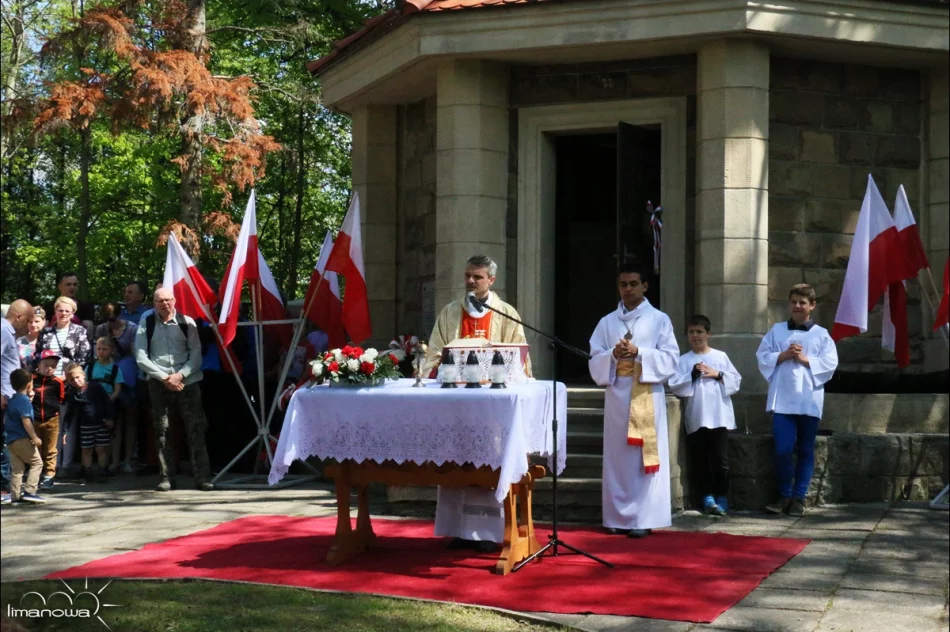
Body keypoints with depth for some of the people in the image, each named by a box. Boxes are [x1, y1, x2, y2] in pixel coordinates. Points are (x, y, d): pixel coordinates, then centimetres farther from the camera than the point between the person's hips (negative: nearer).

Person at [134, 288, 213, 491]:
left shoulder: (187, 322, 3)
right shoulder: (146, 324, 3)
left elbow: (196, 353, 2)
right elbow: (141, 358, -1)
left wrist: (180, 375, -11)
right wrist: (164, 377, -8)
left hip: (187, 382, 0)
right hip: (158, 384, 1)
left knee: (196, 429, -5)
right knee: (162, 432, 2)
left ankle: (203, 477, -4)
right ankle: (166, 478, 8)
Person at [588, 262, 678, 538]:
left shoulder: (659, 320, 4)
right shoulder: (607, 322, 12)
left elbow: (670, 359, -3)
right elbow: (594, 361, 7)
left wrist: (639, 353, -16)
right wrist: (613, 355, -13)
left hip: (647, 398, -3)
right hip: (616, 397, 3)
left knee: (644, 457, -5)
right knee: (617, 456, 4)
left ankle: (644, 518, -3)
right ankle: (618, 517, 9)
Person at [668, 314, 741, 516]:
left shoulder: (720, 356, 7)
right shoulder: (684, 360, 6)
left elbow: (735, 381, 5)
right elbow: (675, 386, -2)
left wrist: (718, 375, -8)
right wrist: (692, 375, -12)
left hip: (719, 416, -1)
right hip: (696, 418, 1)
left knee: (720, 459, 1)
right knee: (700, 460, 4)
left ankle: (721, 498, 9)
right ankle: (708, 497, 13)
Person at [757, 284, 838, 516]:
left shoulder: (821, 334, 6)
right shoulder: (776, 330, 10)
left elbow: (830, 363, -2)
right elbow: (762, 357, 4)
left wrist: (805, 359, -12)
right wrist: (783, 355, -10)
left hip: (809, 400, 0)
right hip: (782, 399, 0)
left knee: (805, 451, 5)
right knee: (783, 449, -7)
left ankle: (798, 497, 13)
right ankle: (784, 495, 7)